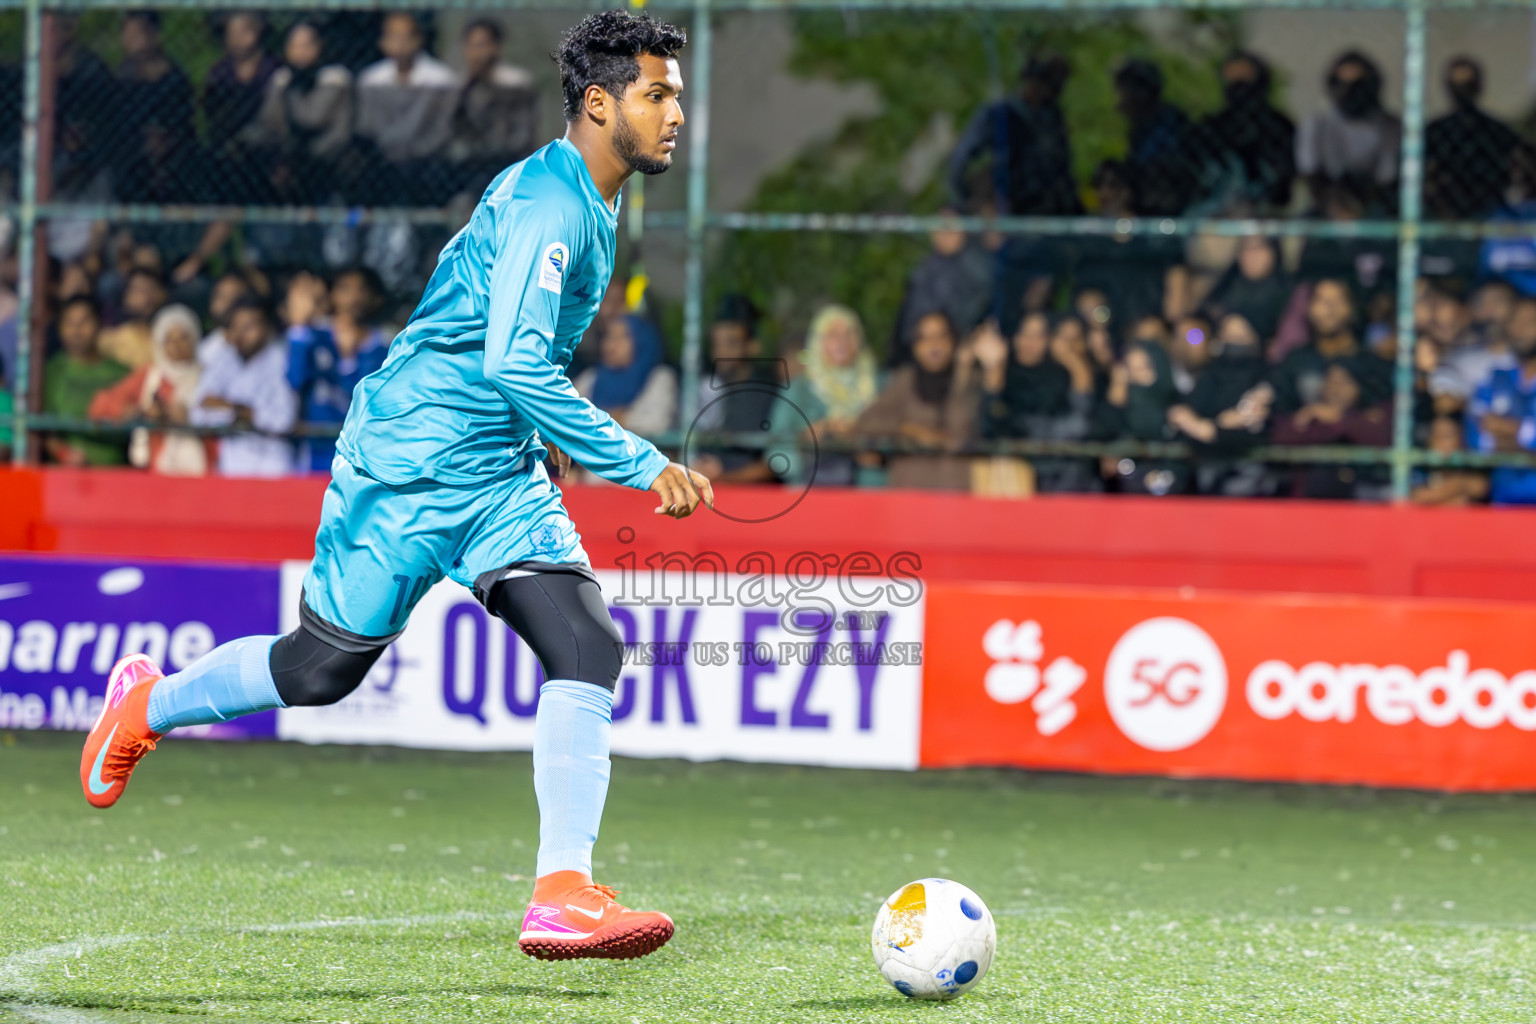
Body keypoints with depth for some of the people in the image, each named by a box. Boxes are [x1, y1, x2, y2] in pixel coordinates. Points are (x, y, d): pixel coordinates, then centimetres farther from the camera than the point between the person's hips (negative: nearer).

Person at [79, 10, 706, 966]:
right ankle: (147, 704, 34)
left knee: (589, 647, -12)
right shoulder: (548, 204, -20)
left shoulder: (590, 205, 11)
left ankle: (563, 895, -16)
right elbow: (516, 364, -29)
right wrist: (643, 465, -28)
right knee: (324, 666, 6)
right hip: (407, 464, -8)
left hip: (501, 473, 8)